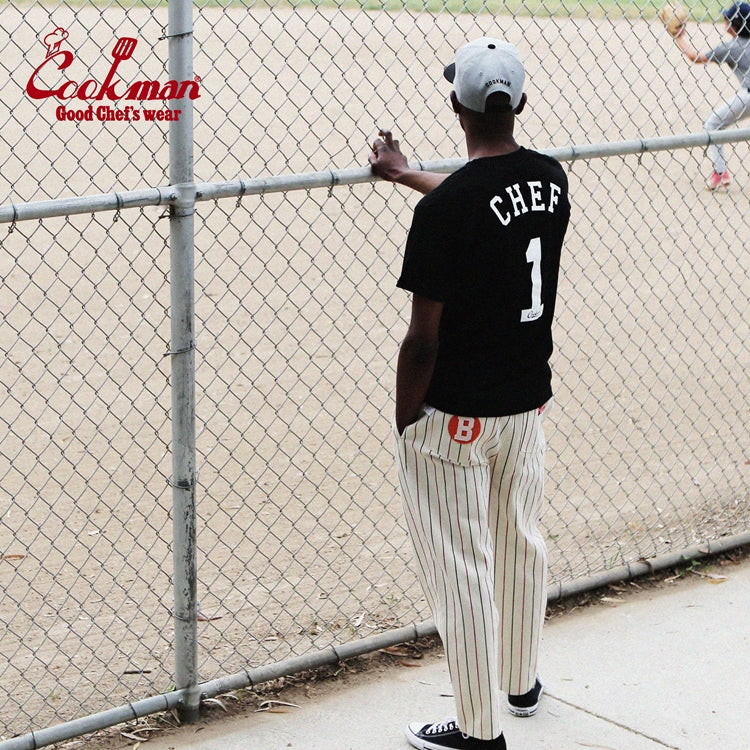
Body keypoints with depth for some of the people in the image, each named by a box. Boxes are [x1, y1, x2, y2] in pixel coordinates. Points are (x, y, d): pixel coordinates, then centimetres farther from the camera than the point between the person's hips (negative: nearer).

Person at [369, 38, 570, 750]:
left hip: (455, 416, -7)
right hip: (529, 398, 7)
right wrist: (403, 173, 35)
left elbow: (423, 340, -20)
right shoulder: (551, 178, -2)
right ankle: (521, 683, 42)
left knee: (459, 567, 5)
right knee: (521, 543, 23)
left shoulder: (444, 209, -23)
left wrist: (405, 422, -6)